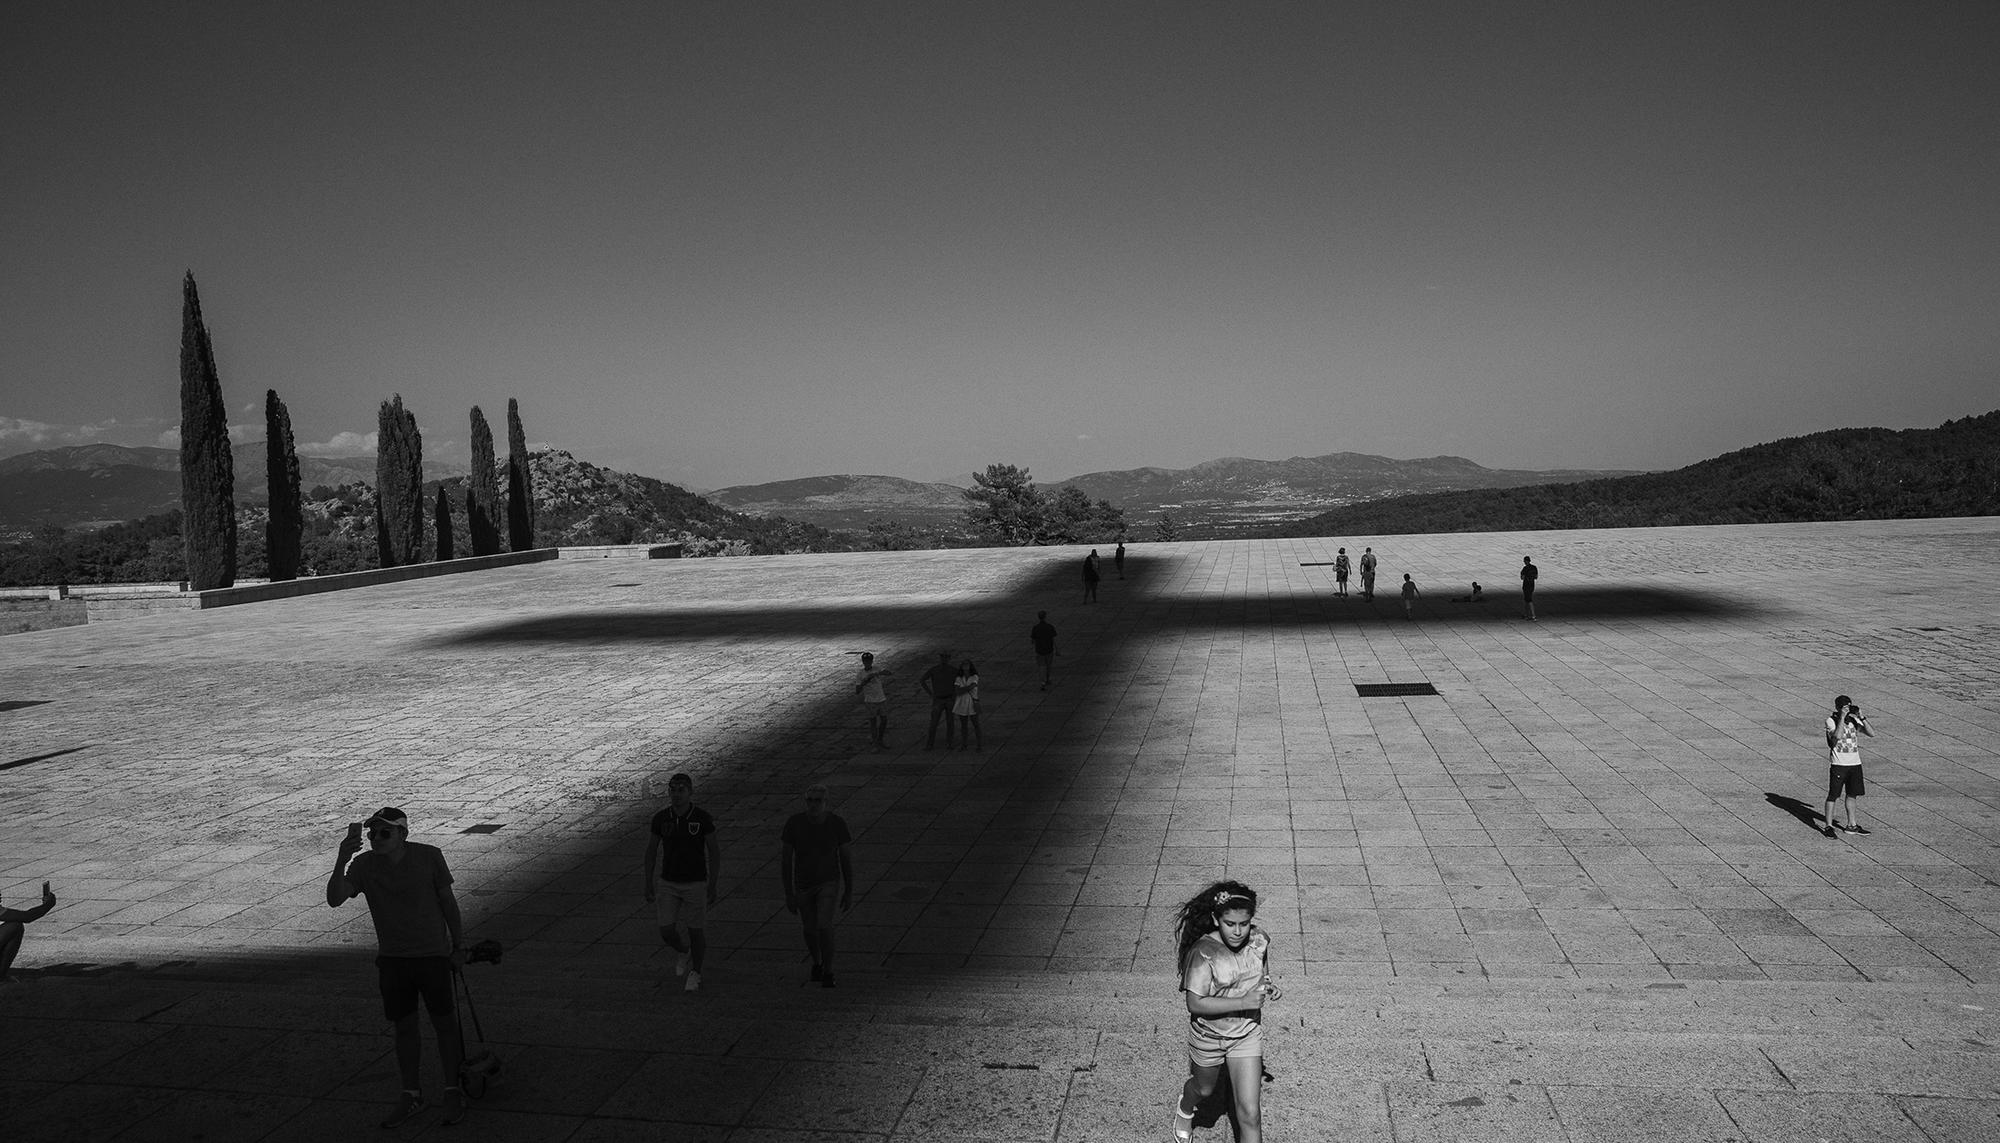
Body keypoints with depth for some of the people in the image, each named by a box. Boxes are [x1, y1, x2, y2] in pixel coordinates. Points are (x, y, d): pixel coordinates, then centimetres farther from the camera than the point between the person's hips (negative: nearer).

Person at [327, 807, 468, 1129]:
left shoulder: (428, 857, -12)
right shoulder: (365, 865, -7)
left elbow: (447, 901, -3)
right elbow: (335, 899, -19)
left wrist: (458, 946, 2)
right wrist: (341, 861, -34)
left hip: (432, 954, -2)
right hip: (391, 958, 2)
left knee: (444, 1023, 5)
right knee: (404, 1027, 11)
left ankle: (453, 1093, 20)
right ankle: (411, 1095, 26)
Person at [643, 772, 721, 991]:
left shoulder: (702, 818, -12)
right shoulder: (660, 818, -5)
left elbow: (714, 852, -5)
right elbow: (651, 852, 6)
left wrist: (712, 886, -7)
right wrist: (648, 885, 4)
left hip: (695, 883, -2)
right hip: (668, 883, 2)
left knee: (696, 931, 5)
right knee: (666, 931, -2)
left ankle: (695, 974, 25)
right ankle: (682, 952, 31)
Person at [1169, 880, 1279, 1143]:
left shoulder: (1259, 941, -14)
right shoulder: (1203, 953, -30)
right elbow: (1195, 1003, -29)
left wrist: (1270, 986, -14)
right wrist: (1244, 1002, -31)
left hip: (1247, 1034, 2)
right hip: (1208, 1035, -2)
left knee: (1250, 1114, -4)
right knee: (1204, 1089, 28)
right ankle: (1185, 1108, 65)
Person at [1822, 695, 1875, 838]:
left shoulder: (1854, 719, 6)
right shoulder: (1831, 720, -9)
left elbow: (1872, 734, -4)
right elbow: (1837, 736, -27)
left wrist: (1861, 717, -13)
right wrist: (1842, 717, -24)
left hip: (1855, 763, 5)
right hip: (1838, 764, -5)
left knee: (1852, 795, 15)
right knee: (1833, 795, -2)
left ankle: (1852, 825, 26)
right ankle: (1829, 826, 4)